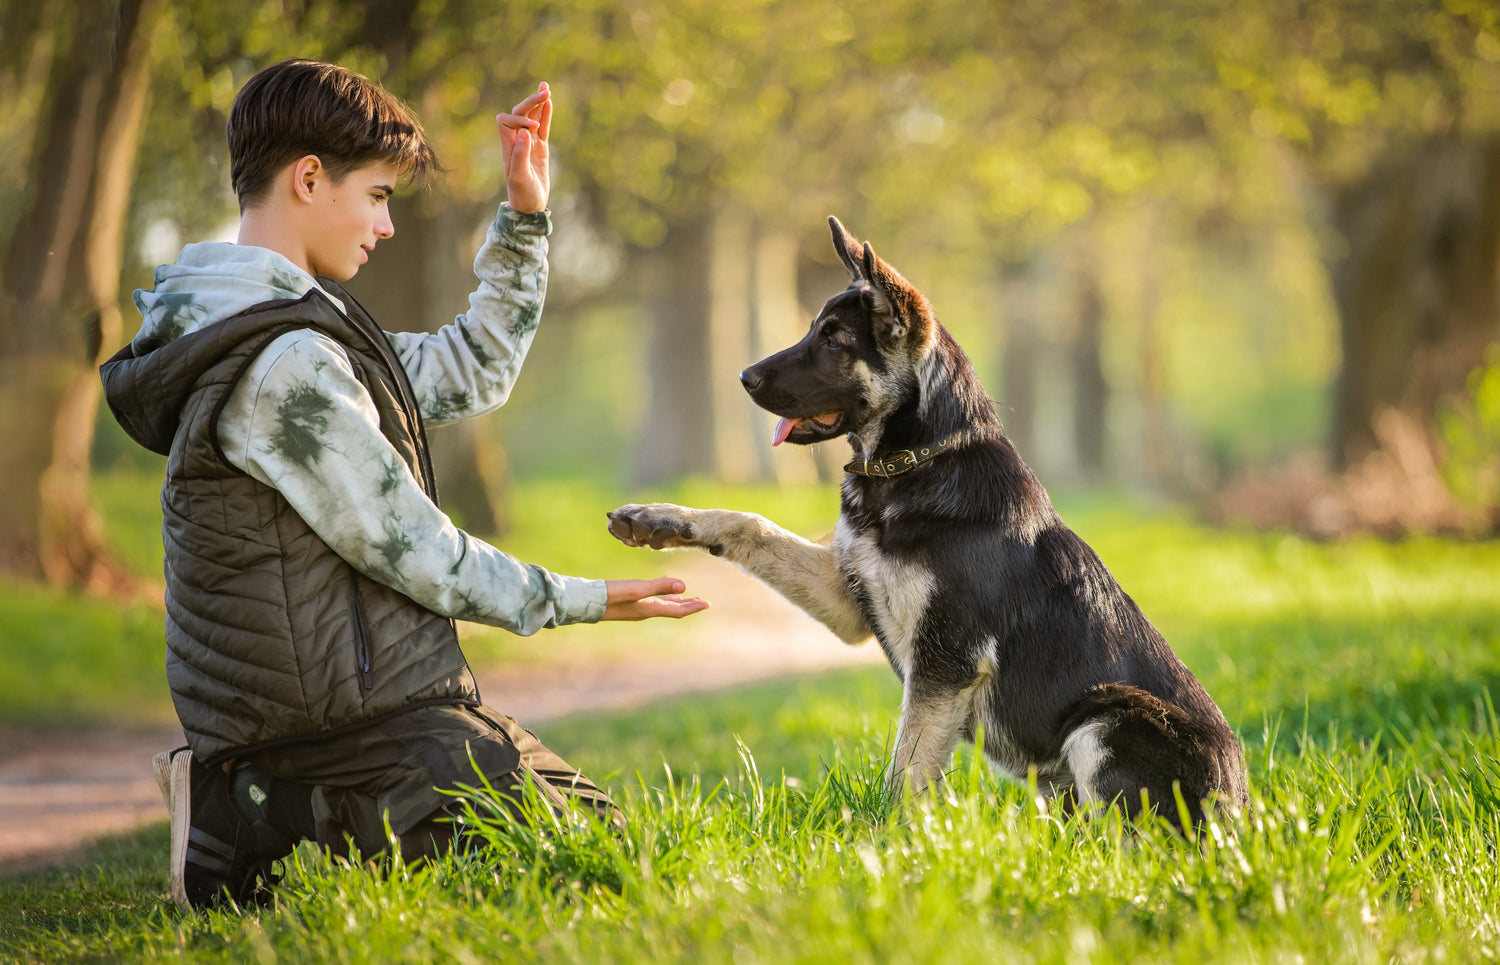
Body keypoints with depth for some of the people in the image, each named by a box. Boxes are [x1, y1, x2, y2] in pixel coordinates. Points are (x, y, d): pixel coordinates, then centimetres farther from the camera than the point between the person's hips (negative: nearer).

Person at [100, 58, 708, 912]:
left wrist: (525, 219, 15)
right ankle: (255, 839, -8)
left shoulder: (291, 329, 13)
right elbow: (412, 552, -17)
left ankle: (259, 810, 9)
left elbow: (471, 374, 23)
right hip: (350, 719, -10)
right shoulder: (282, 363, -20)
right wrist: (578, 602, -5)